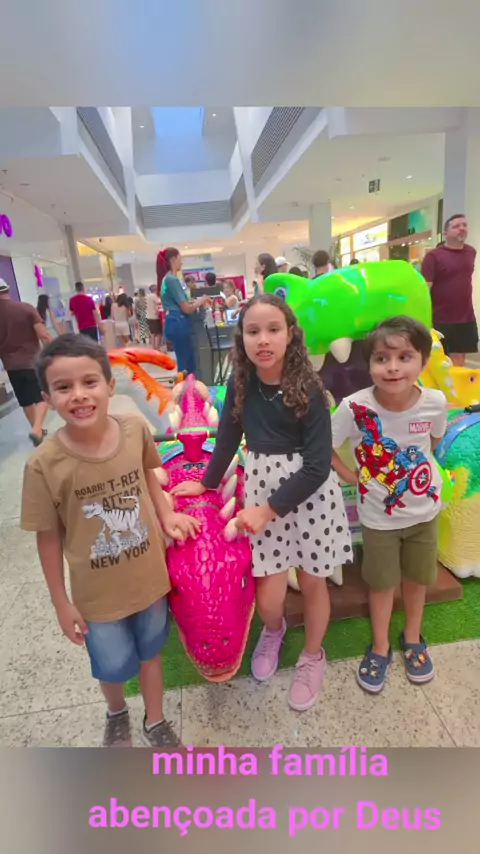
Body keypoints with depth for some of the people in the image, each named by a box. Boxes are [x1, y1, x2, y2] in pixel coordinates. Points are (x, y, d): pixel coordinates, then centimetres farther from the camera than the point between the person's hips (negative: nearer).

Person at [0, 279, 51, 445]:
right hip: (33, 361, -3)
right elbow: (43, 335, -15)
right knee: (42, 397, 4)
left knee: (25, 400, 16)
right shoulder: (26, 308, -10)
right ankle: (36, 430, -14)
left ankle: (37, 429, 28)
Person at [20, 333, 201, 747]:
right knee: (113, 665, 22)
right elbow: (49, 536, -12)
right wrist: (61, 603, -3)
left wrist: (166, 514, -6)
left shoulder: (136, 429, -18)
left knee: (150, 651, 25)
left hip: (149, 574, 2)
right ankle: (117, 713, 60)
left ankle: (155, 721, 56)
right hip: (97, 591, -1)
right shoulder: (44, 464, -24)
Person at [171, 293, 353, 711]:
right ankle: (273, 630, 45)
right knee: (268, 598, 6)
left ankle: (313, 656, 45)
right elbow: (228, 438, 9)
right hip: (261, 490, 2)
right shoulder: (241, 385, -5)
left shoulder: (308, 389, -16)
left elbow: (318, 466, -17)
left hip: (311, 493, -2)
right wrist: (207, 482, 20)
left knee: (313, 582, 15)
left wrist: (268, 509, -17)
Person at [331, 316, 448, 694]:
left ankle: (413, 638, 51)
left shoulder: (436, 402, -19)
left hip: (424, 508, 3)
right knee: (382, 583, 17)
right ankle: (380, 647, 43)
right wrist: (350, 475, -13)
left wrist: (416, 469, 0)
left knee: (417, 578, 23)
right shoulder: (355, 407, -29)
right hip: (379, 516, -2)